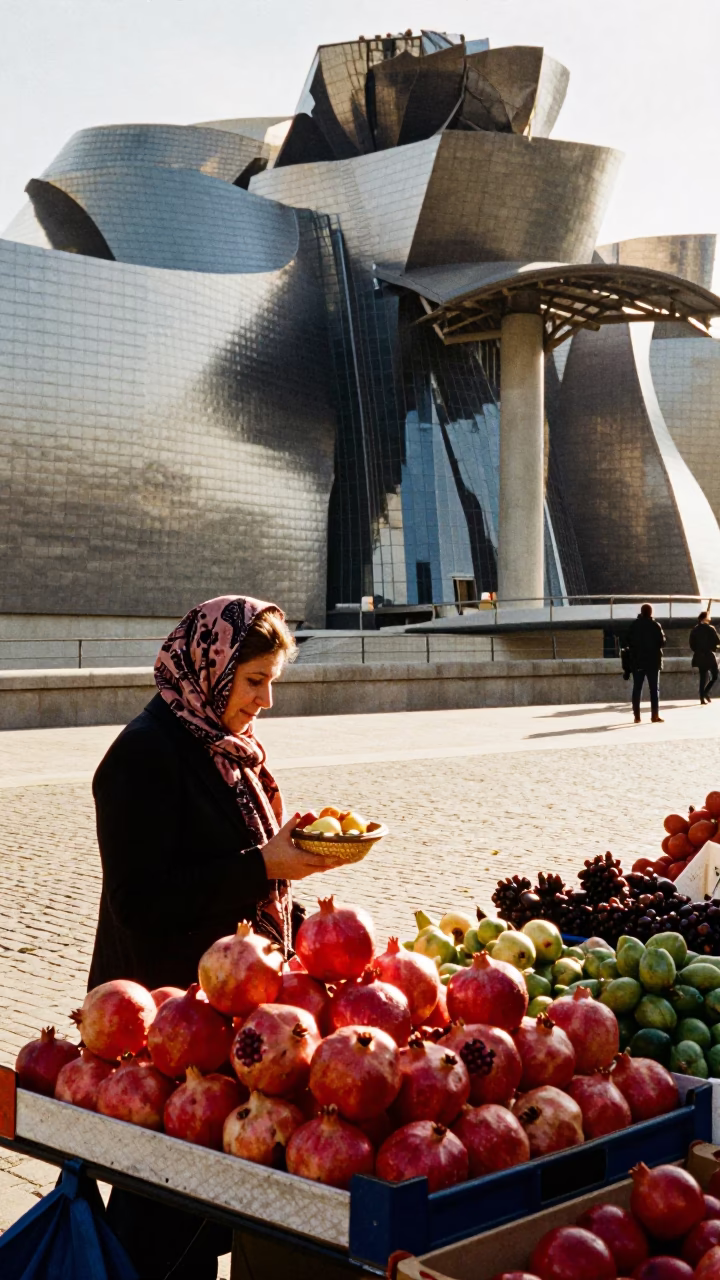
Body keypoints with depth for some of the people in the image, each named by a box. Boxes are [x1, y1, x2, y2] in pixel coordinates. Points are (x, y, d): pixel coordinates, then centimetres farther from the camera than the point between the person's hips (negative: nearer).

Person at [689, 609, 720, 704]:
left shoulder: (695, 629, 5)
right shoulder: (710, 628, -10)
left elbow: (692, 644, 6)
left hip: (699, 656, 5)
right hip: (709, 655, -5)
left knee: (703, 678, 8)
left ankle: (702, 698, 3)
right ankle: (706, 691, -16)